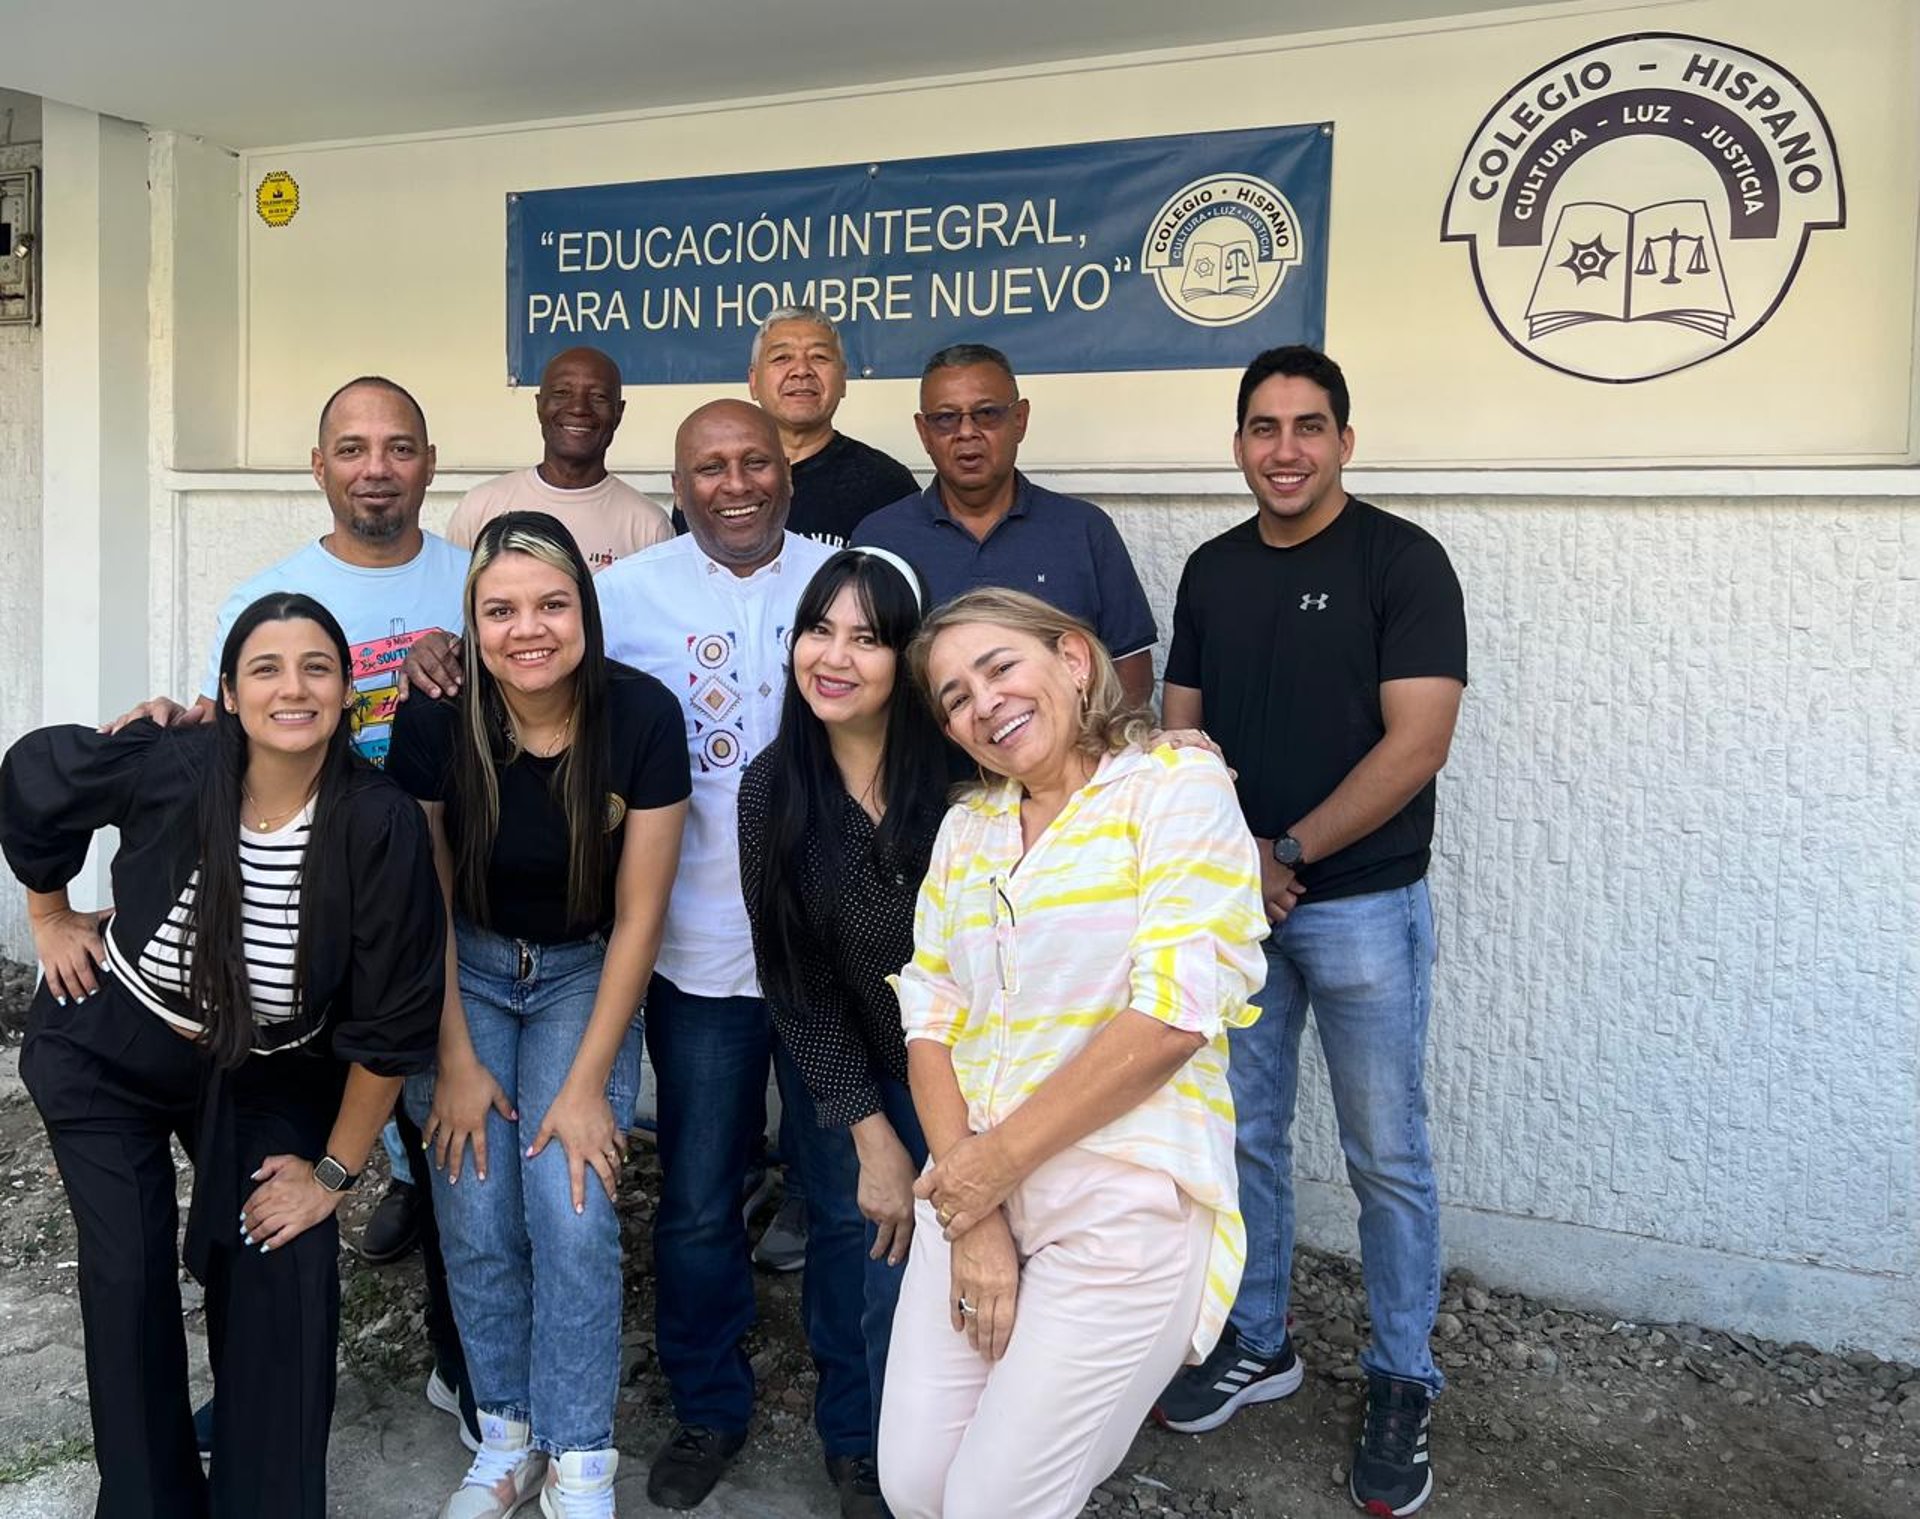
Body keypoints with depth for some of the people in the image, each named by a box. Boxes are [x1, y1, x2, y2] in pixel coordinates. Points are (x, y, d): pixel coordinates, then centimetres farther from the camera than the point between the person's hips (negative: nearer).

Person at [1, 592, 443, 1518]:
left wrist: (335, 1170, -11)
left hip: (269, 1079, 0)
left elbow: (391, 1022, -19)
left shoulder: (381, 827, -27)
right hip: (105, 1052, 0)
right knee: (129, 1276, -2)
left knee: (287, 1274, -7)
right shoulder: (169, 769, -25)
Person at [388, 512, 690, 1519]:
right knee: (476, 1219, -5)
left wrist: (588, 1081, -13)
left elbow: (638, 914, -14)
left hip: (584, 973, -1)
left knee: (572, 1211, -12)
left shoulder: (641, 716, -21)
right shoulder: (434, 719, -18)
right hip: (463, 972, 1)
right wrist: (455, 1061, -6)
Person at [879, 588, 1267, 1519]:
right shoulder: (966, 829, 12)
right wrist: (970, 1216, -7)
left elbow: (1173, 1016, -16)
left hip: (1123, 1206, -5)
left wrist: (998, 1163, -12)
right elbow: (929, 1020, 6)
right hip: (973, 1196, 6)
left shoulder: (1177, 787, -7)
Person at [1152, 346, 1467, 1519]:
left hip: (1364, 907, -5)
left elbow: (1417, 743, -16)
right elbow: (1183, 734, 9)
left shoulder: (1402, 560, -9)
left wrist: (1284, 853, -15)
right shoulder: (1212, 570, 7)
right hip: (1230, 903, 5)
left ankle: (1402, 1383, 24)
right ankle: (1259, 1343, 33)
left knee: (1387, 1157, 7)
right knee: (1245, 1136, 15)